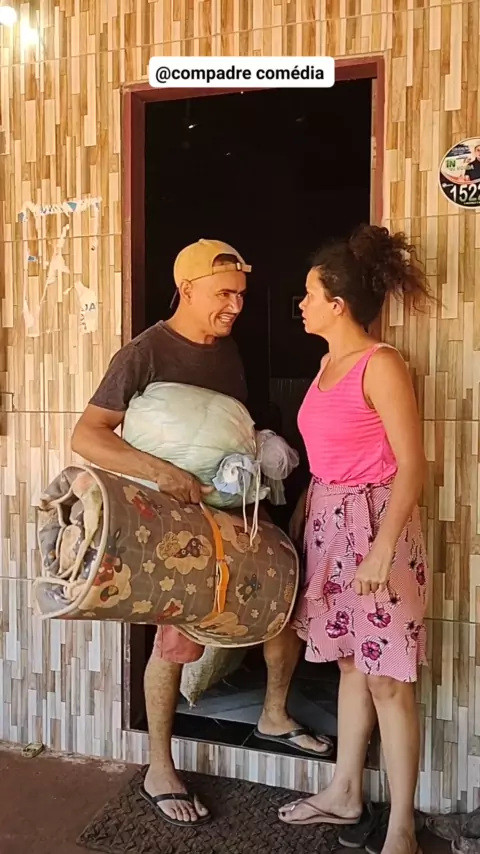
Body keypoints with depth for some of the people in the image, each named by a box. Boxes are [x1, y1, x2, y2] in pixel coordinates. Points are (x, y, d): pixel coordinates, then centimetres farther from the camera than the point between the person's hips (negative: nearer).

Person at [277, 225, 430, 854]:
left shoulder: (381, 365, -15)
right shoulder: (329, 364, 10)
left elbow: (411, 466, -17)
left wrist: (382, 550, -21)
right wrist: (302, 511, 16)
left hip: (374, 524, -8)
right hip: (328, 520, 8)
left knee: (387, 678, 1)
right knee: (351, 662, 18)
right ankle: (345, 795, 33)